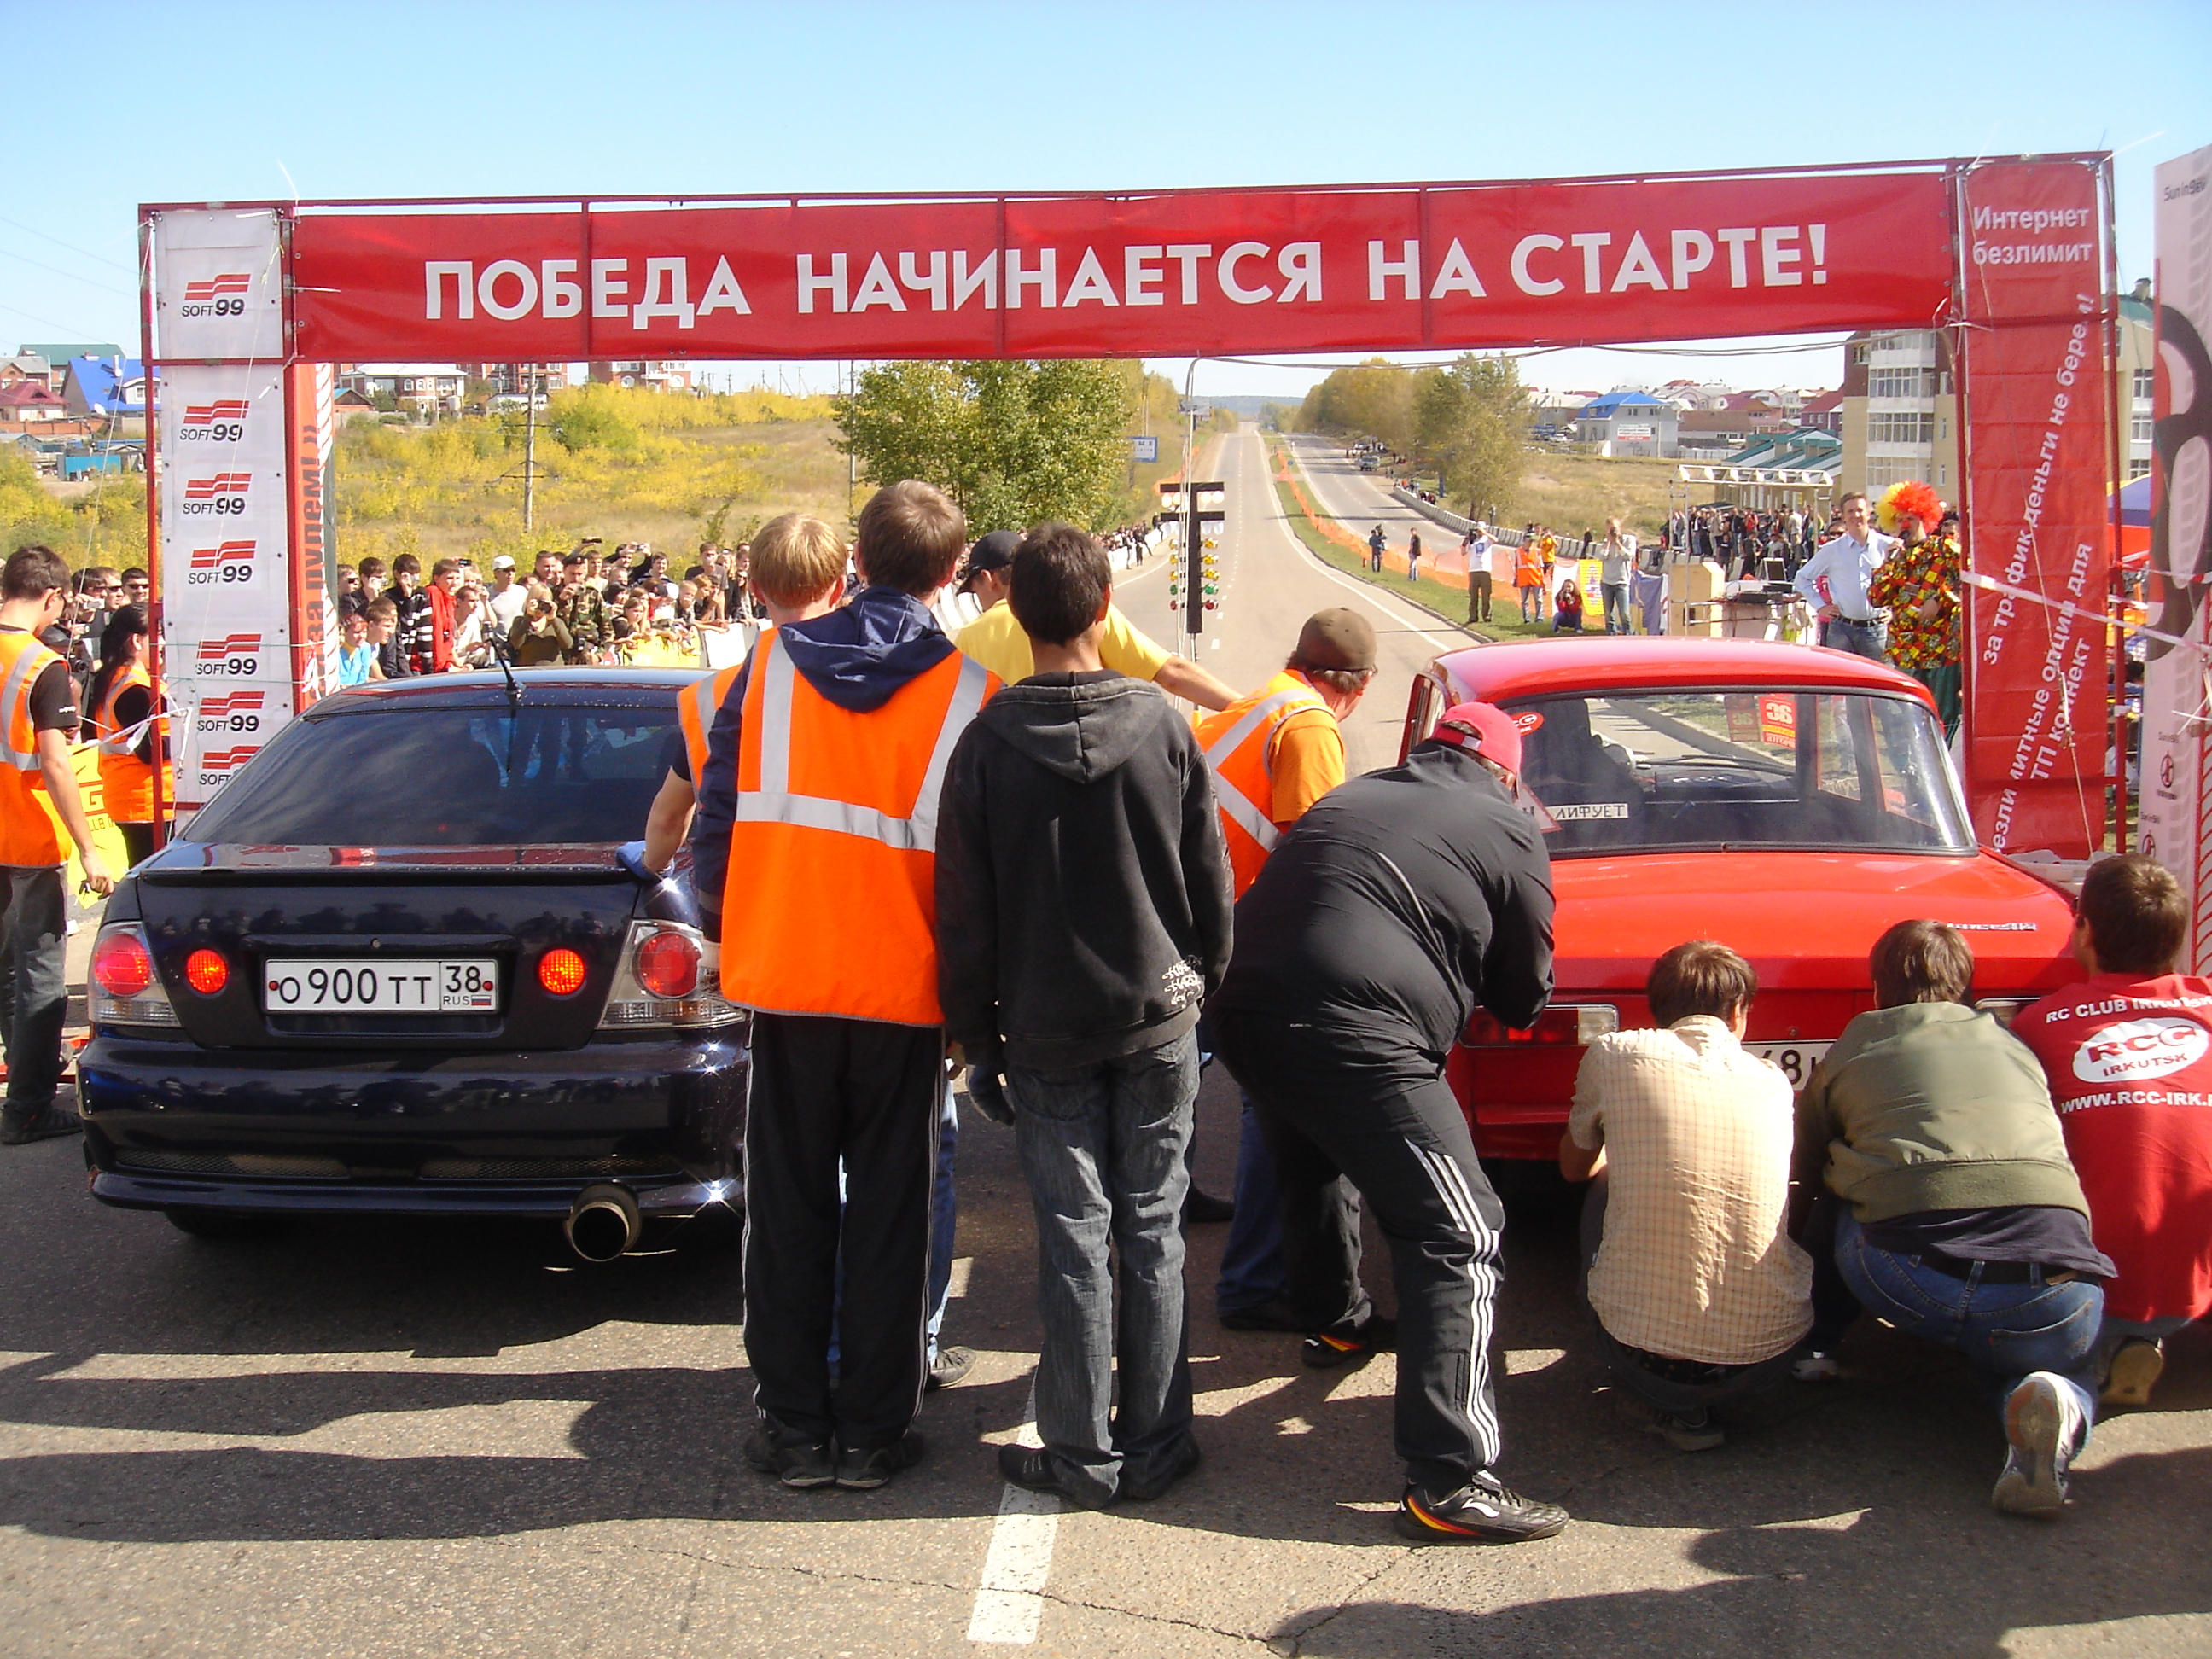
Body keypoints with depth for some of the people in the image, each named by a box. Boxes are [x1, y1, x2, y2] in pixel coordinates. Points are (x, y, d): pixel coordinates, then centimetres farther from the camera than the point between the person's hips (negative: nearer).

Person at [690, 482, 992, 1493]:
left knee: (789, 1205, 10)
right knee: (889, 1209, 9)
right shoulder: (968, 692, -5)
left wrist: (729, 931, 14)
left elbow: (716, 814, 3)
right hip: (905, 988, -1)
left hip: (782, 977, 2)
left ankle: (793, 1425, 16)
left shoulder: (770, 663, 0)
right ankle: (873, 1428, 14)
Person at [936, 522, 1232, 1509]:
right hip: (1159, 1020, 1)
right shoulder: (1162, 726, -5)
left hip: (1046, 1030, -1)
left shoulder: (988, 743, -8)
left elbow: (963, 910, -4)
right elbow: (1211, 881, 2)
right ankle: (1155, 1445, 16)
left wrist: (976, 1032, 6)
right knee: (1153, 1229, 9)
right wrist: (1200, 983, 16)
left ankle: (1082, 1453, 11)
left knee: (1075, 1234, 5)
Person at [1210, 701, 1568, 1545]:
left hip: (1242, 1008, 8)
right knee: (1458, 1238, -3)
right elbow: (1524, 996, 12)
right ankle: (1450, 1483, -8)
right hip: (1353, 1036, -7)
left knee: (1314, 1161, 35)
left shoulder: (1351, 797, 24)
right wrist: (1476, 985, 36)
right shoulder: (1506, 832, 8)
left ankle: (1333, 1319, 58)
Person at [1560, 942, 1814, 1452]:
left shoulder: (1614, 1054, 1)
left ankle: (1663, 1403, 18)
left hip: (1641, 1351, -2)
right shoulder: (1774, 1083, 8)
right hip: (1768, 1356, 2)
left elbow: (1575, 1166, 20)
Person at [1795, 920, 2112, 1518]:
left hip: (1902, 1280, 0)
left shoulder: (1847, 1056, 22)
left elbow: (1800, 1169, 33)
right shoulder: (2015, 1048, 28)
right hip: (2047, 1283, 0)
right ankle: (2054, 1409, -3)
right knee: (2068, 1371, 29)